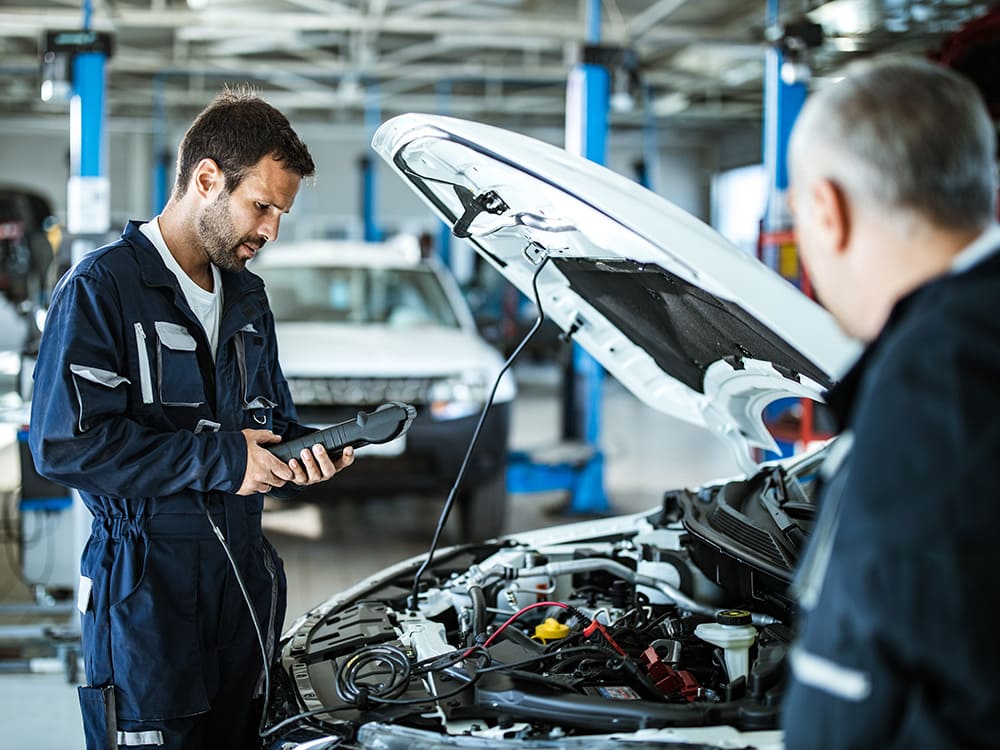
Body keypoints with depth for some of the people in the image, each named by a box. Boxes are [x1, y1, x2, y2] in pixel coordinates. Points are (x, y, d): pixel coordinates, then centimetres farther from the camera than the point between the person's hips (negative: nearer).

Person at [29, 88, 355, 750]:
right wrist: (218, 457, -19)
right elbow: (65, 441, -20)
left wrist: (305, 452, 1)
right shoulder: (101, 290, -10)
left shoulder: (247, 299, 16)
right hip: (145, 588, -7)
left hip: (244, 578, 8)